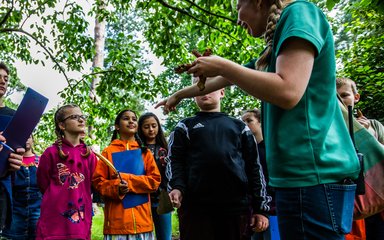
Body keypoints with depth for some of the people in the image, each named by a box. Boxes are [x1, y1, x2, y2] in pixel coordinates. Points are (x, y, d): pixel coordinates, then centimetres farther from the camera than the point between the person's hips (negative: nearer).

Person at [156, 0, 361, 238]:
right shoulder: (277, 41, 21)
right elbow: (226, 79, 31)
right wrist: (179, 95, 41)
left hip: (313, 172, -9)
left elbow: (288, 92, -20)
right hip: (300, 172, 9)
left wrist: (221, 65, -9)